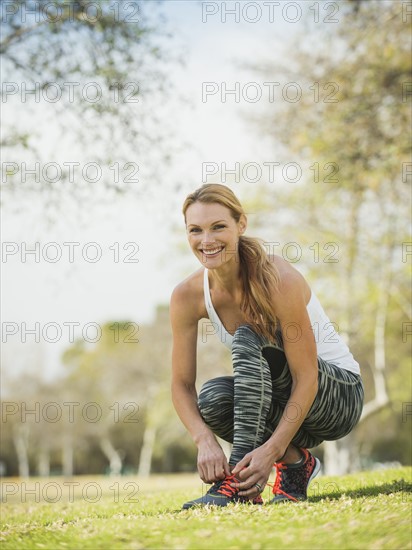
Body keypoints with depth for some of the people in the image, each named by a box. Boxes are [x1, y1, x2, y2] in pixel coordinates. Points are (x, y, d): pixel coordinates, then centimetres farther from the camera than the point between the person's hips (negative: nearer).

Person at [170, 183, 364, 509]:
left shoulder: (278, 279, -26)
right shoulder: (187, 296, -11)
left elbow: (306, 378, -26)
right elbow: (182, 384, -10)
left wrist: (271, 450, -36)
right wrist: (206, 442, -29)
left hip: (339, 395, -5)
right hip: (277, 401, 5)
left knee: (247, 340, -30)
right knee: (211, 398, -28)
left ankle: (238, 483, -33)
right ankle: (294, 460, -4)